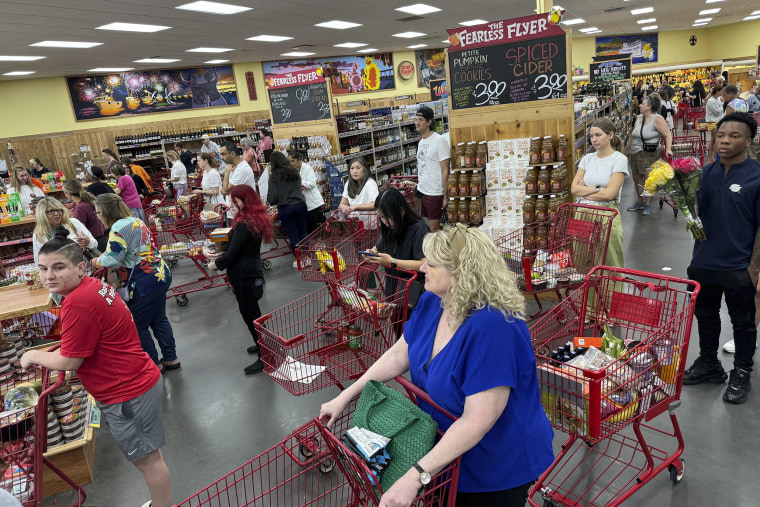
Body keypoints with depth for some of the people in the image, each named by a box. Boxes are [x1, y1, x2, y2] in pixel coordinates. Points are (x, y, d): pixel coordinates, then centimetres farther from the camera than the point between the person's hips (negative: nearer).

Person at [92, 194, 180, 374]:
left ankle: (154, 364, 15)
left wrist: (97, 261, -1)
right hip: (162, 274, 10)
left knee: (138, 326, 5)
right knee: (159, 320, 19)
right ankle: (170, 358, 27)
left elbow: (112, 260, -20)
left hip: (145, 282, -10)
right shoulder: (135, 220, 12)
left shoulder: (119, 227, -17)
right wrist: (104, 256, 6)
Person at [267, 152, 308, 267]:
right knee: (302, 232, 14)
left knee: (293, 235, 5)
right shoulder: (295, 171, 8)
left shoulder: (274, 175, -7)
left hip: (285, 208, -4)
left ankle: (299, 260, 12)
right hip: (300, 204, 4)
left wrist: (271, 201, 13)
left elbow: (273, 195, -7)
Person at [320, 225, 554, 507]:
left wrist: (415, 476, -34)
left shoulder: (492, 327, -35)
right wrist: (345, 397, 2)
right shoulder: (431, 303, -9)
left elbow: (478, 420, -35)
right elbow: (398, 356, 2)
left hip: (499, 467, -6)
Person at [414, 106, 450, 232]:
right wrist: (418, 185, 14)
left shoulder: (439, 141, -12)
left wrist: (446, 196, -16)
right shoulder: (421, 142, 13)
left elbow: (445, 171, -14)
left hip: (434, 193, -8)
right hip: (422, 192, 8)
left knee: (433, 230, -3)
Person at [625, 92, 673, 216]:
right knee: (636, 178, 12)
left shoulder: (657, 119, -11)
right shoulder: (639, 118, 11)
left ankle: (648, 205, 5)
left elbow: (667, 135, -13)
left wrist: (668, 149, -26)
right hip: (635, 153, 7)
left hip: (649, 154, -7)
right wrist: (628, 149, 24)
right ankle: (639, 203, 27)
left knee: (647, 179, -5)